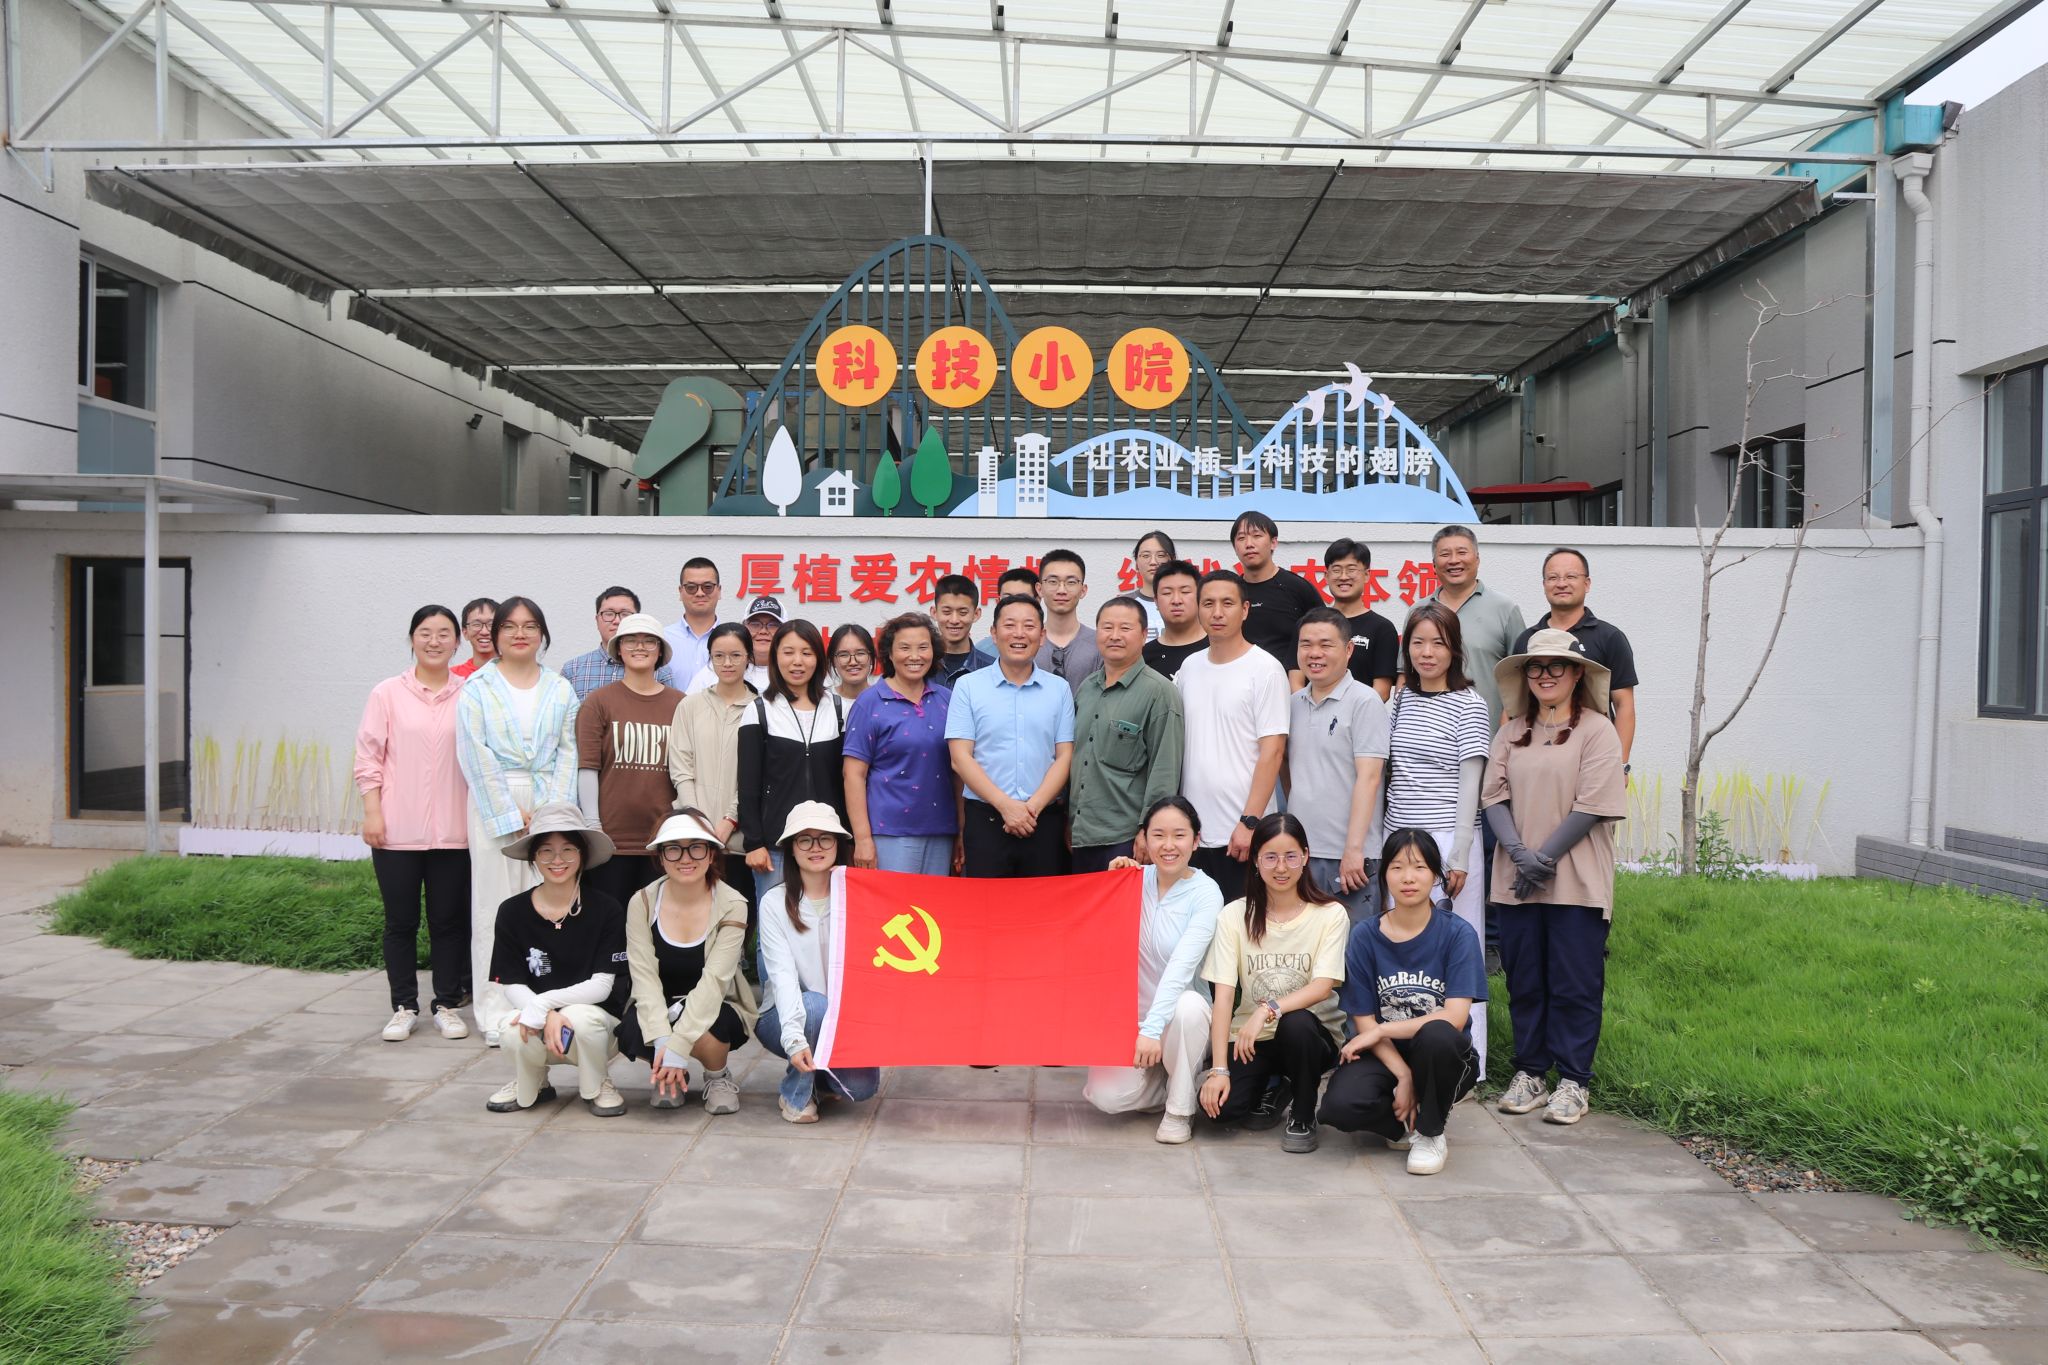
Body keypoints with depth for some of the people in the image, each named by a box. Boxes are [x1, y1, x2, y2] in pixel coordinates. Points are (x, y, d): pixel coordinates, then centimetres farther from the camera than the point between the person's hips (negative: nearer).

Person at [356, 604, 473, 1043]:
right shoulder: (388, 694, 2)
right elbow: (369, 758, 2)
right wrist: (372, 813, -5)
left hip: (453, 830, 1)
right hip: (397, 829, -1)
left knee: (450, 920, 7)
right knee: (400, 921, 7)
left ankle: (447, 1005, 18)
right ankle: (404, 1007, 18)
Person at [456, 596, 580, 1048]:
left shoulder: (560, 689, 12)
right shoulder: (477, 688, 5)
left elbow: (567, 751, 7)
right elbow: (475, 755, -3)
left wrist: (551, 809, -6)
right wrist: (511, 815, -9)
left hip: (549, 803, 2)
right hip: (492, 804, -2)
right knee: (495, 905, -1)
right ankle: (496, 1013, 4)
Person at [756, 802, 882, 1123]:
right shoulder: (775, 903, -8)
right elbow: (782, 974, -19)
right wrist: (794, 1037, -34)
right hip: (784, 1019, -2)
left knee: (862, 1085, -22)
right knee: (816, 1005, -34)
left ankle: (823, 1074, 14)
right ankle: (796, 1090, -8)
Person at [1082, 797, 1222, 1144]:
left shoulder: (1205, 893, -14)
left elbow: (1182, 966, -25)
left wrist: (1153, 1028, -34)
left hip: (1182, 1021, -2)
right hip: (1129, 1015, 2)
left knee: (1188, 1005, -37)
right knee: (1107, 1096, -21)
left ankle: (1180, 1109, -12)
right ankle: (1161, 1082, 14)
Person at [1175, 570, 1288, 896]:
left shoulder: (1265, 669, -6)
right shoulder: (1189, 667, 10)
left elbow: (1272, 751, -11)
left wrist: (1250, 822, -16)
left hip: (1243, 833, -5)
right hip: (1193, 831, 5)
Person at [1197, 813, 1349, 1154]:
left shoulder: (1330, 914, -6)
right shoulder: (1234, 916, -3)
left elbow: (1322, 986, -17)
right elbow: (1224, 996, -9)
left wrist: (1268, 1009, -33)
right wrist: (1219, 1070, -18)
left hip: (1311, 1034, -1)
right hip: (1250, 1037, 1)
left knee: (1296, 1023, -36)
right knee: (1219, 1106, -24)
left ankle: (1303, 1116, -7)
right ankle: (1273, 1089, 12)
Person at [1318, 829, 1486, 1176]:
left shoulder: (1458, 934, -8)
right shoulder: (1365, 935, -3)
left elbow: (1454, 1017, -17)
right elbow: (1364, 1021, -4)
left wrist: (1381, 1030, -16)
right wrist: (1402, 1075, -17)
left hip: (1444, 1056, -1)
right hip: (1386, 1055, 1)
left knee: (1435, 1035, -38)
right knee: (1340, 1105, -31)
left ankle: (1430, 1133, -9)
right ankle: (1406, 1125, 5)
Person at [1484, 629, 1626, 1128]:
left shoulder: (1597, 730, -3)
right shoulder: (1512, 732, 11)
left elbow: (1592, 806, -10)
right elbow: (1495, 796, 3)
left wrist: (1544, 859, -13)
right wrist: (1519, 853, -13)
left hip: (1576, 882, -4)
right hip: (1516, 881, 4)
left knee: (1574, 984, 2)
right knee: (1524, 981, 9)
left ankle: (1572, 1081, 12)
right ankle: (1530, 1073, 20)